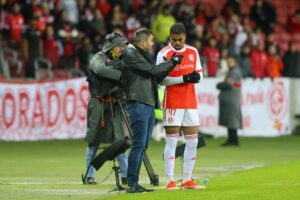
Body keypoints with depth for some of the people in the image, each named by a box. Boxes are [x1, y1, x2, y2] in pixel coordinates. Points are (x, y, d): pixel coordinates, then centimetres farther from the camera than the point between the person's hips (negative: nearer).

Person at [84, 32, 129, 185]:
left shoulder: (119, 61, 12)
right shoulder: (98, 59, -4)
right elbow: (101, 69, -28)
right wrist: (122, 75, -35)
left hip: (114, 104, 4)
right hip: (98, 103, -4)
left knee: (119, 140, 0)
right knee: (93, 141, 0)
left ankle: (125, 175, 1)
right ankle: (89, 176, 7)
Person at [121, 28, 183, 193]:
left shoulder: (142, 56, 23)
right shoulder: (131, 55, -6)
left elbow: (156, 77, 21)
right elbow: (152, 70, -13)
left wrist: (170, 64, 11)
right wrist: (171, 63, -3)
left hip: (149, 105, 10)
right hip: (138, 105, -10)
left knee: (143, 146, 8)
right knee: (138, 145, -11)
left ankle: (134, 183, 11)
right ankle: (131, 184, -10)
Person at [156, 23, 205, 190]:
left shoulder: (193, 52, 9)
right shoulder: (164, 54, -6)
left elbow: (200, 74, 14)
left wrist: (197, 76, -10)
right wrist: (183, 78, -19)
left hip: (190, 103, 5)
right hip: (172, 104, -5)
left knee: (193, 142, 6)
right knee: (172, 141, -4)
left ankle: (187, 180, 14)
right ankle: (170, 181, -2)